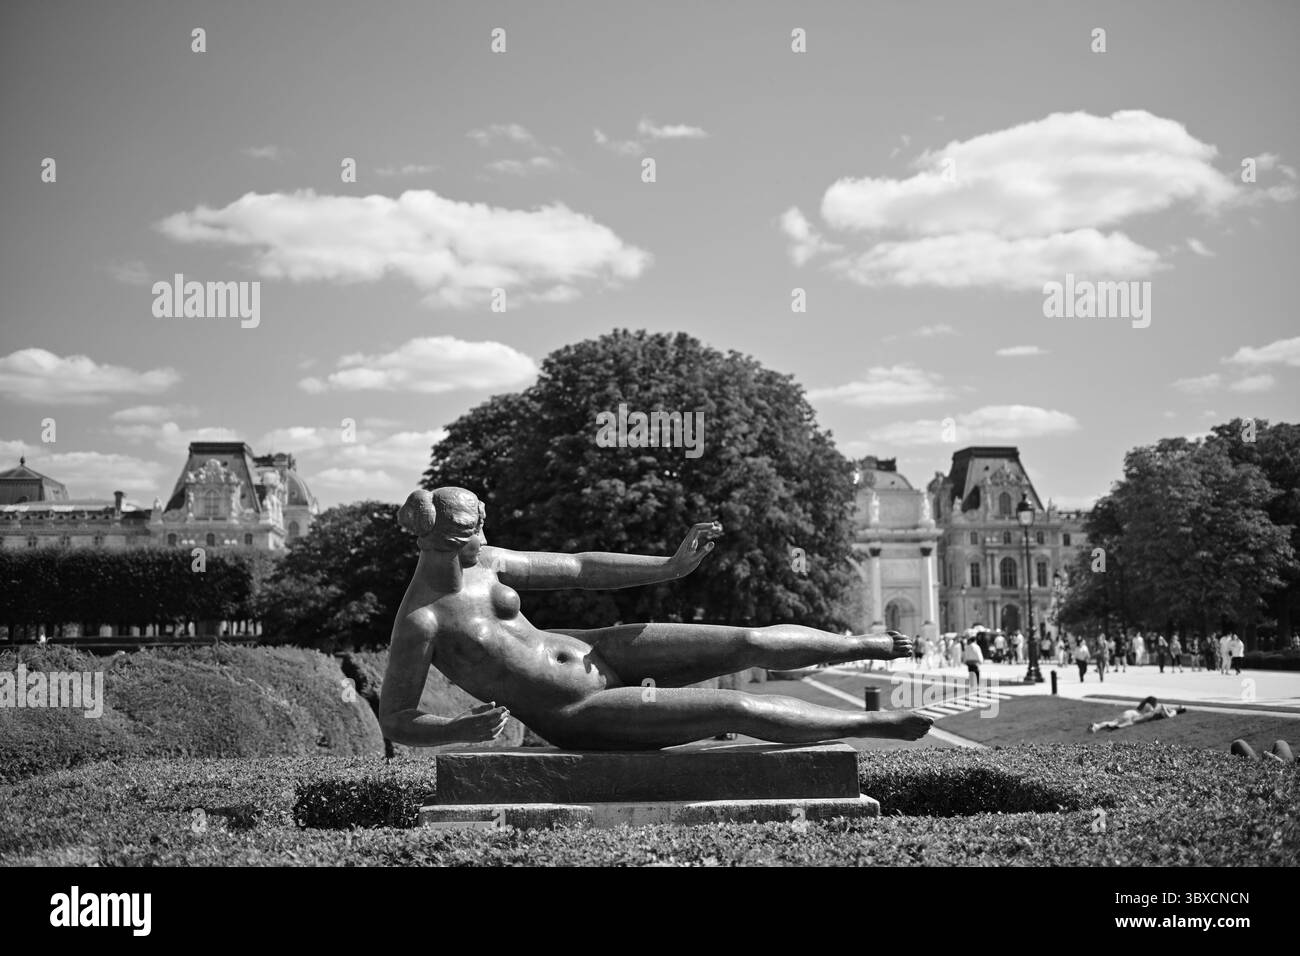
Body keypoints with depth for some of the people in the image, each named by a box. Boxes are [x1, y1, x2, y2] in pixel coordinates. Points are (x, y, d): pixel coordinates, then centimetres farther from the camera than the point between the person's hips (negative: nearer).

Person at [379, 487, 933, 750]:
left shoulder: (484, 562, -1)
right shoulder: (420, 622, -21)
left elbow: (578, 569, 8)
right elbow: (395, 723, -14)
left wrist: (670, 567, 7)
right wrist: (462, 729, -30)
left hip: (598, 654, 7)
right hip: (577, 719, -6)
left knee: (751, 644, 0)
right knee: (737, 709, -13)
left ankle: (868, 646, 24)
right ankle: (871, 723, 5)